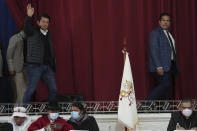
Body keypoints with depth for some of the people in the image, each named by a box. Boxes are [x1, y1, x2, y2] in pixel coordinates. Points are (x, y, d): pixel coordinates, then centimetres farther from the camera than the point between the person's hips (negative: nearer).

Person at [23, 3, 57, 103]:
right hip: (35, 65, -6)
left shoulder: (48, 34, 16)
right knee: (31, 89, -7)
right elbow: (27, 28, -25)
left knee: (53, 89, 7)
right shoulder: (33, 32, -1)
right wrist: (29, 16, -42)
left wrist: (53, 65, 14)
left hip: (48, 66, 6)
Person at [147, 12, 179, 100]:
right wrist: (158, 66, -21)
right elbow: (154, 51, -13)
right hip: (161, 67, -8)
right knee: (165, 85, -23)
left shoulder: (169, 34, 22)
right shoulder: (155, 33, -4)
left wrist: (175, 67, 13)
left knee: (169, 89, 1)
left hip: (171, 66, 8)